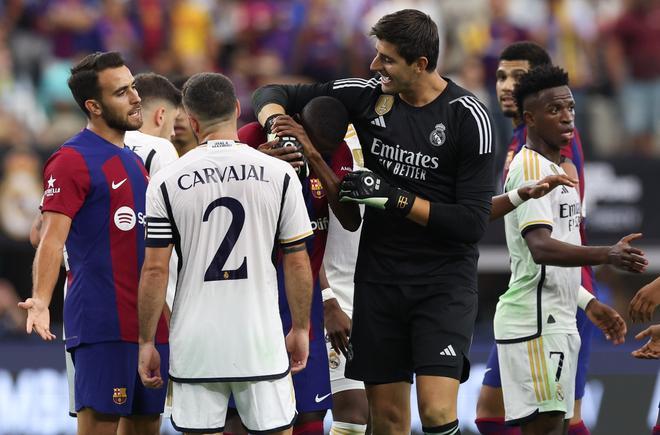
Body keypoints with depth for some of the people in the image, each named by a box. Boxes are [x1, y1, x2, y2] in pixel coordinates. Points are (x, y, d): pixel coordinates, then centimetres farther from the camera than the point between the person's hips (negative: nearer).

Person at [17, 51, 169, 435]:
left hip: (150, 323, 8)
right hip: (101, 325, -8)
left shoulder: (134, 159, 18)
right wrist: (41, 302, -30)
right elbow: (52, 239, -17)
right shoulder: (72, 160, -8)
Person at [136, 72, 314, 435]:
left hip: (195, 346, 0)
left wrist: (146, 342, 4)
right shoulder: (279, 174, -1)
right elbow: (297, 261, 2)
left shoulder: (167, 181, -3)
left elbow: (155, 270, -3)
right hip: (260, 341, 0)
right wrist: (300, 329, 13)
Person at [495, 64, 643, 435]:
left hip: (557, 321, 10)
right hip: (535, 321, -10)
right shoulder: (530, 167, -12)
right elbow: (541, 248, -26)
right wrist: (609, 255, -36)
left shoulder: (553, 168, 20)